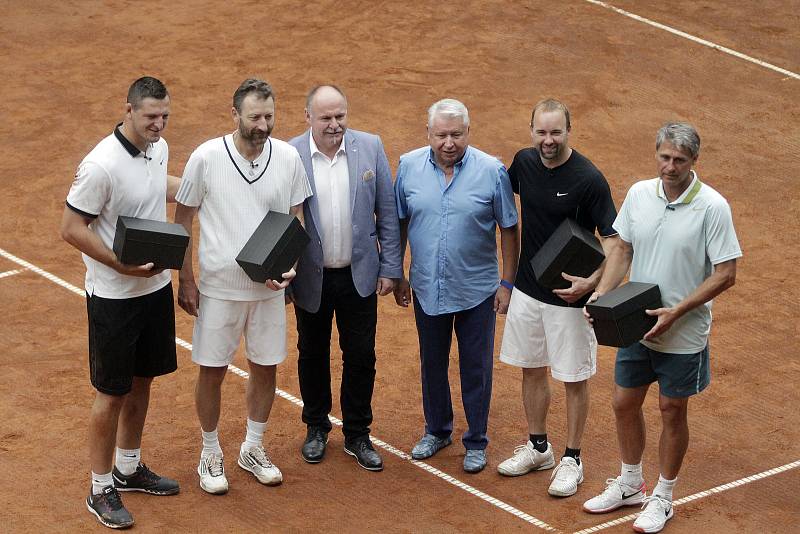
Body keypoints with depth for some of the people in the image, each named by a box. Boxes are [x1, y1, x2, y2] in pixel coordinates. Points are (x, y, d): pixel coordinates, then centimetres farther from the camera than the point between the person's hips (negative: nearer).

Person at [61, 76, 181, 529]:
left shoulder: (158, 148, 1)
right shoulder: (102, 165, -25)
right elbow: (72, 229, -21)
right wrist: (123, 265, -26)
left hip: (156, 287, 8)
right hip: (114, 296, -8)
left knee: (143, 380, 20)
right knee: (112, 393, 2)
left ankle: (129, 468, 37)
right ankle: (102, 490, 15)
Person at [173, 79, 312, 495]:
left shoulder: (288, 158, -6)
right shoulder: (206, 158, -13)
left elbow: (296, 219, 5)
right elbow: (182, 221, -4)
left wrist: (289, 265, -11)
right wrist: (185, 280, -4)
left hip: (269, 288, 3)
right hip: (218, 287, -3)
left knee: (265, 367, 13)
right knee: (212, 371, 6)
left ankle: (253, 449, 33)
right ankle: (211, 454, 25)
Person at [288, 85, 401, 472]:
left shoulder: (370, 147, -5)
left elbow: (387, 213, 1)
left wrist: (390, 267, -1)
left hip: (359, 275, 1)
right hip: (311, 277, -1)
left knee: (361, 356, 7)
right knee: (313, 354, 14)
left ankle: (357, 435, 22)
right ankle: (316, 428, 32)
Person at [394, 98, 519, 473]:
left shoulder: (492, 171, -11)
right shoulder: (409, 167, -5)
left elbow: (508, 229, -4)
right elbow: (399, 223, 5)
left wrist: (507, 283, -4)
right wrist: (397, 276, 6)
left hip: (476, 289, -2)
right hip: (427, 288, 2)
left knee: (476, 369, 7)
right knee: (432, 364, 17)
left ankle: (476, 442, 21)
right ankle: (437, 430, 35)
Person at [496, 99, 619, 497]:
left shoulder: (589, 179, -19)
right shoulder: (524, 162, -1)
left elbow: (612, 238, -16)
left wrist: (592, 281, -31)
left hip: (569, 295, -6)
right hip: (527, 289, 6)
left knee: (574, 379, 5)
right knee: (531, 370, 17)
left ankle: (572, 460, 18)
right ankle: (538, 448, 33)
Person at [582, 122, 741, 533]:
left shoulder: (712, 207, -18)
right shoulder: (639, 194, -3)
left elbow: (725, 274, -16)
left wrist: (676, 312, -21)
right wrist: (602, 294, -8)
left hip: (683, 334, -4)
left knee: (672, 411, 9)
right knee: (624, 404, 14)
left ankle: (662, 498, 25)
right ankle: (630, 485, 35)